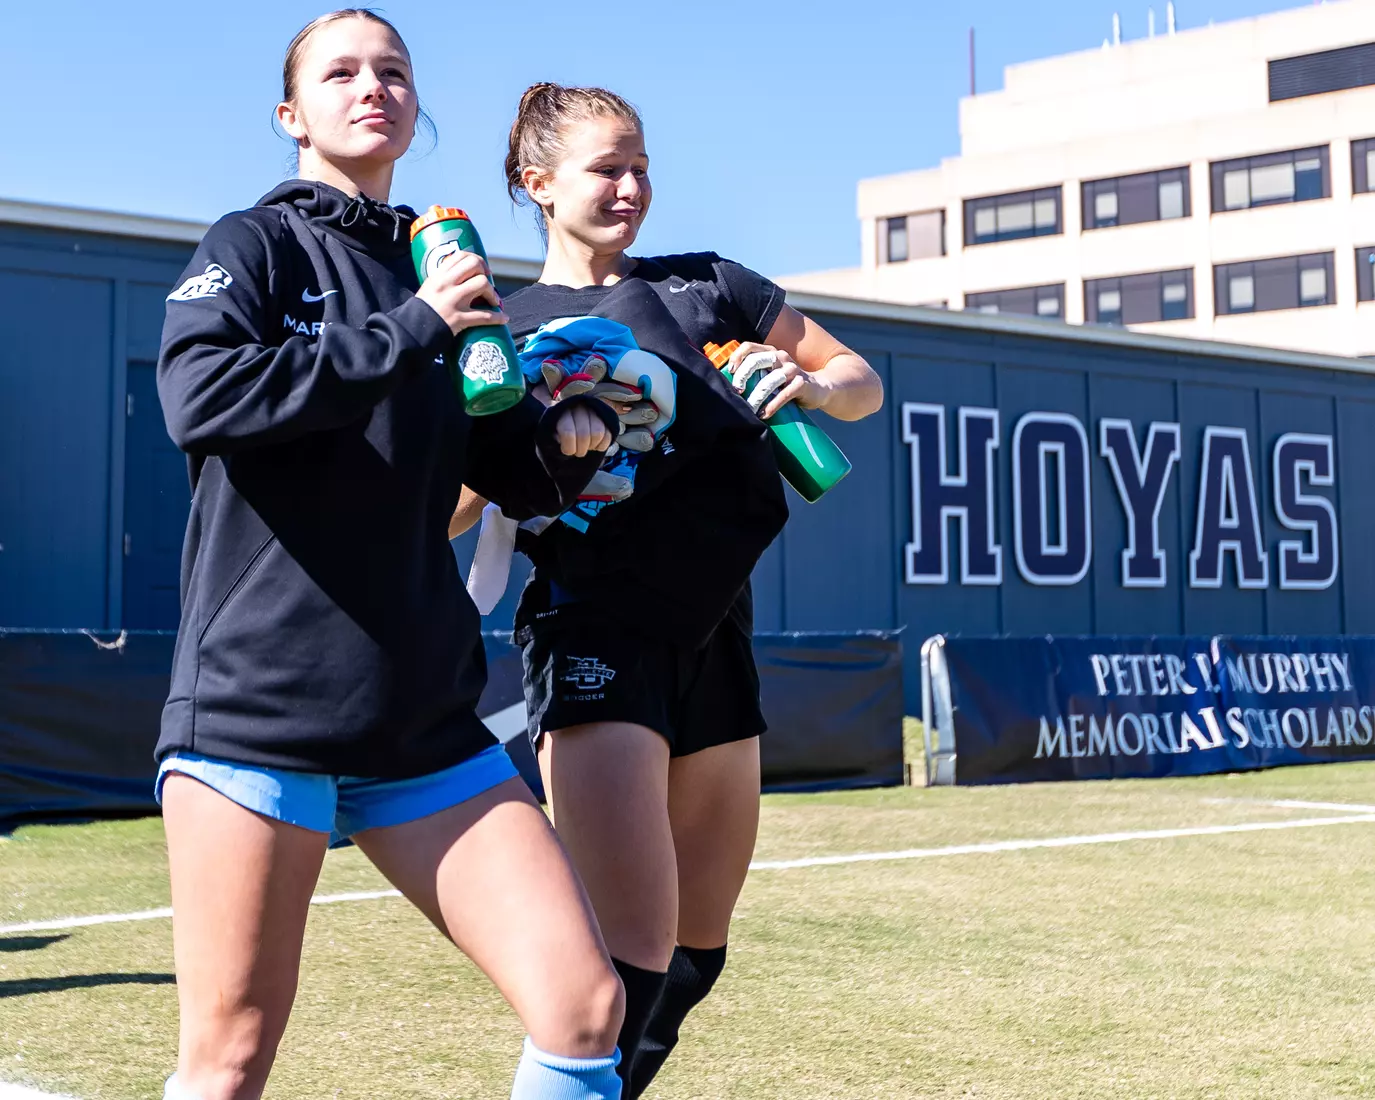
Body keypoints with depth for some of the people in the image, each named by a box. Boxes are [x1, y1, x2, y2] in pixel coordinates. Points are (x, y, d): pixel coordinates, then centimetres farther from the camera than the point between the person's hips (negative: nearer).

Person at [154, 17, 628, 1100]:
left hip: (425, 720, 5)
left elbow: (520, 478, 21)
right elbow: (199, 397, -19)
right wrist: (407, 331, -18)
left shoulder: (453, 276, 15)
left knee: (585, 1006, -5)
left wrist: (572, 438, -1)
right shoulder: (256, 244, 1)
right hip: (256, 707, -4)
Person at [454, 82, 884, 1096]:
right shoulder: (510, 331, 3)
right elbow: (444, 514, -5)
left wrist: (808, 385, -7)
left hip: (716, 636, 5)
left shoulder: (706, 285, 11)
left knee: (700, 957, 12)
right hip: (597, 641, -5)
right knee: (632, 962, -16)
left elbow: (862, 383, 16)